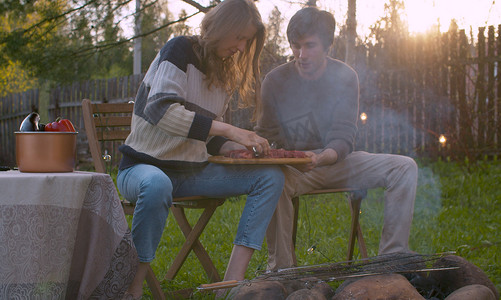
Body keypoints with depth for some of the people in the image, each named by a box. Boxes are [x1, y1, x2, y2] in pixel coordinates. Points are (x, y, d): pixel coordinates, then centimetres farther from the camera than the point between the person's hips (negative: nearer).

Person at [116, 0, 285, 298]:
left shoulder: (224, 74, 12)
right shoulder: (179, 50, -9)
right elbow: (160, 110, -26)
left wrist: (242, 147, -5)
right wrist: (227, 129, -28)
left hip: (192, 171, 7)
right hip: (145, 166, -7)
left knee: (271, 176, -10)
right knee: (157, 185, -43)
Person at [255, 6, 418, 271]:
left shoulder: (345, 77, -5)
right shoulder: (275, 80, -6)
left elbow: (342, 140, -12)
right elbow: (265, 135, -1)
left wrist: (321, 158, -35)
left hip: (333, 163, 2)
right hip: (291, 167, -2)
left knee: (405, 168, -17)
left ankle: (392, 256, -14)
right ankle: (280, 266, -24)